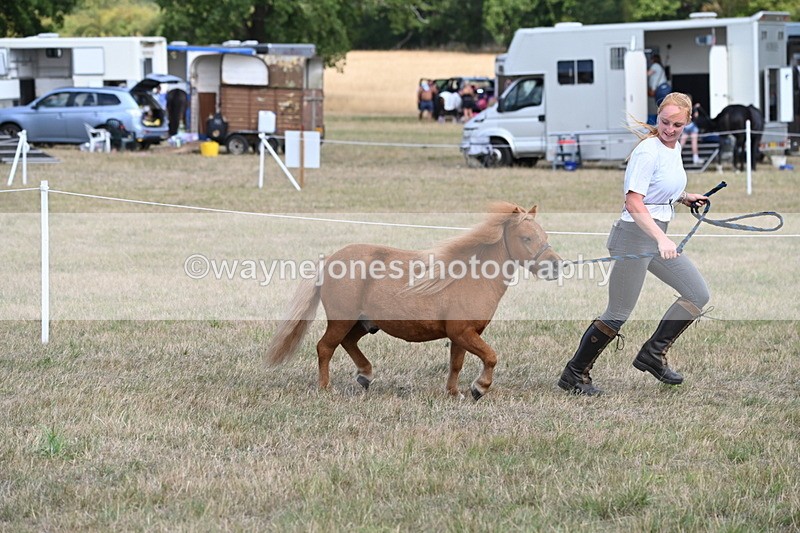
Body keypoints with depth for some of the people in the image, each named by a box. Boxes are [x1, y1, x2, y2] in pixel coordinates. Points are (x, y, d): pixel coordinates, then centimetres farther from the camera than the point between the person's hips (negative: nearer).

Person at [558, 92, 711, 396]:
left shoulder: (675, 147, 10)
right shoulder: (648, 151, -18)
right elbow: (633, 203, -26)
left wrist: (686, 198, 13)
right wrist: (661, 239, -36)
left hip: (659, 236, 9)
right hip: (635, 235, -9)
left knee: (698, 294, 8)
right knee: (618, 315, -5)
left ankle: (653, 354, 15)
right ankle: (574, 375, 7)